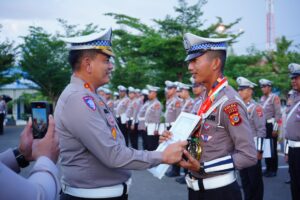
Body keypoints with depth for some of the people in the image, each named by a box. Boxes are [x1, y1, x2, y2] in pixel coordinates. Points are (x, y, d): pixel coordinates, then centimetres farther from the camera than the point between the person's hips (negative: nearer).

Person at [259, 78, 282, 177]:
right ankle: (268, 168, 20)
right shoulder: (262, 98, 12)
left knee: (272, 148, -1)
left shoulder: (275, 97, -9)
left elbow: (278, 114, -13)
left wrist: (275, 128, -16)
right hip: (263, 125, 7)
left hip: (271, 125, -7)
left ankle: (273, 170, 7)